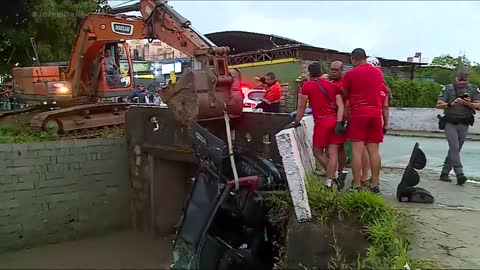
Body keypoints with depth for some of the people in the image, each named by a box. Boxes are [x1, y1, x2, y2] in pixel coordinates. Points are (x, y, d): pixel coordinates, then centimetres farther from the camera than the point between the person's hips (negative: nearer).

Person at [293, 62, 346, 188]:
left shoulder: (307, 85, 0)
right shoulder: (333, 85, 11)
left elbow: (301, 107, 2)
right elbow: (340, 105, 0)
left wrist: (296, 122, 13)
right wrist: (339, 123, -6)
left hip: (321, 123, -4)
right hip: (335, 121, 4)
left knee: (318, 152, 12)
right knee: (332, 154, 2)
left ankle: (333, 175, 9)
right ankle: (329, 182, 2)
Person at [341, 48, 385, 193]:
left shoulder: (350, 74, -4)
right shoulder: (379, 72, 10)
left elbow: (345, 94, 6)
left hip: (358, 114, -4)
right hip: (376, 114, 5)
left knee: (357, 151, -4)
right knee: (374, 151, 6)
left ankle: (357, 186, -4)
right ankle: (375, 185, 9)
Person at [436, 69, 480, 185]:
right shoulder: (448, 89, 1)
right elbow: (439, 104, -4)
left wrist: (469, 104, -17)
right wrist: (451, 104, -20)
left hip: (464, 125, 3)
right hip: (450, 124, -3)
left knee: (455, 150, 7)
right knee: (454, 148, -14)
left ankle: (444, 173, 17)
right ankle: (459, 174, -18)